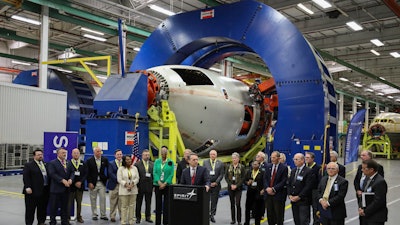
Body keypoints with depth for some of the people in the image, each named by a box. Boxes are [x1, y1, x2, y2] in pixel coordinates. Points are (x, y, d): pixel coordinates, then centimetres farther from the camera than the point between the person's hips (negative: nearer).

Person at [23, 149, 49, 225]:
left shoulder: (45, 165, 14)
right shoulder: (28, 165, -3)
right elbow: (25, 177, -10)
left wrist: (49, 187, 12)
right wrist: (27, 187, -20)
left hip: (45, 191, 6)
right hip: (33, 191, -6)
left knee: (42, 208, 13)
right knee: (30, 209, 2)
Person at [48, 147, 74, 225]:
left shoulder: (68, 163, 13)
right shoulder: (52, 163, -5)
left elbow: (72, 172, 9)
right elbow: (52, 174, -16)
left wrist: (70, 179, -11)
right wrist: (62, 180, -21)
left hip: (66, 189, 5)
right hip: (56, 189, -5)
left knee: (65, 206, 12)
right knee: (54, 207, 3)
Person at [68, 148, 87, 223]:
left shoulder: (83, 163, 7)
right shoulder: (68, 163, -3)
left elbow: (85, 174, 4)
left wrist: (80, 182, -9)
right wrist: (74, 183, -12)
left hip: (80, 185, 3)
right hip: (71, 185, -3)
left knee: (79, 202, 10)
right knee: (69, 202, 2)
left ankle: (79, 217, 18)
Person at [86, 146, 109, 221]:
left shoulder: (105, 160, 3)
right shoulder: (89, 161, -3)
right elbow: (87, 173, -5)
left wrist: (107, 178, 1)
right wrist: (89, 183, -10)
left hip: (102, 182, 2)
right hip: (93, 183, -1)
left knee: (103, 199, 1)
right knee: (93, 200, 6)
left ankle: (103, 215, 10)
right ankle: (94, 215, 16)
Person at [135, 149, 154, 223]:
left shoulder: (152, 164, 5)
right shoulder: (137, 164, -4)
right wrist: (136, 186, -11)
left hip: (149, 186, 2)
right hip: (140, 187, -2)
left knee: (148, 203, 9)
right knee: (138, 203, 7)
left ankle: (148, 217, 20)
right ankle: (138, 217, 17)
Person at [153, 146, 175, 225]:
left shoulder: (170, 162, 1)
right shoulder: (157, 161, 5)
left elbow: (171, 174, -4)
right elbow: (154, 172, -1)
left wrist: (165, 183, -13)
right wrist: (159, 182, -13)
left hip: (167, 185, -1)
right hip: (158, 185, 1)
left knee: (166, 204, 1)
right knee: (158, 204, 5)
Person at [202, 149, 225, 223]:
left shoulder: (220, 163, 4)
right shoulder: (205, 162, 6)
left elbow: (221, 175, 1)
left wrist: (216, 182, -9)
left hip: (216, 184, 0)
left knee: (214, 201, 5)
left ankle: (212, 215, 13)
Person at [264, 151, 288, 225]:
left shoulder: (284, 167, -6)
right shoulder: (268, 166, 10)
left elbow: (283, 181, -11)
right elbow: (265, 178, 9)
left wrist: (273, 189, -16)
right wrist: (267, 188, -8)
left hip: (278, 194, -5)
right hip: (268, 194, 5)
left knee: (279, 214, 2)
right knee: (269, 213, 9)